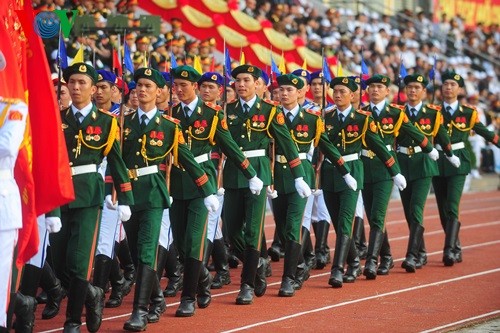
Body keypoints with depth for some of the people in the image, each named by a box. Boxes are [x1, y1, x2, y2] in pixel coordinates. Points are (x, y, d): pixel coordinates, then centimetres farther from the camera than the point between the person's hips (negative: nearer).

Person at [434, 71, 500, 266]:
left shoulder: (468, 112, 4)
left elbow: (484, 132, 11)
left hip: (458, 162, -2)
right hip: (437, 162, 2)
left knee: (452, 207, -16)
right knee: (443, 210, 7)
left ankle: (449, 251, -20)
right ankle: (456, 249, 22)